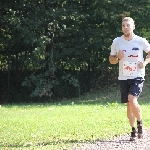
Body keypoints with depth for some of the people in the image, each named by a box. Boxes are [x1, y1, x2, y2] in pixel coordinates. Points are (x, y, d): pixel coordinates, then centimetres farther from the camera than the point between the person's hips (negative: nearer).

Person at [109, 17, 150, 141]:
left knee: (132, 100, -22)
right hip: (123, 78, 3)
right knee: (129, 104, 7)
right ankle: (134, 130, 22)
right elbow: (111, 59, 9)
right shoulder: (116, 42, 0)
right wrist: (118, 58, -12)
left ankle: (140, 123, 2)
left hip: (138, 77, -3)